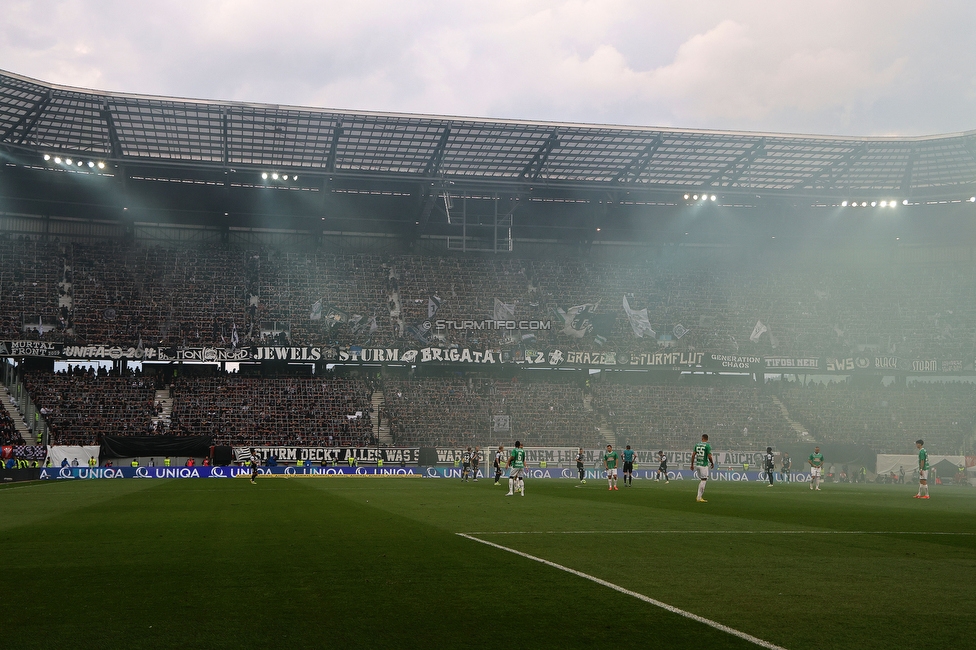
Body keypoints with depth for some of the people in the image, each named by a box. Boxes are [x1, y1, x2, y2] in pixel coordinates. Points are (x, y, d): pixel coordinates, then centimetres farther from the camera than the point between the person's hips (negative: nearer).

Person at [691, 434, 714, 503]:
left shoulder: (697, 445, 7)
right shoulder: (707, 446, -9)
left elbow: (693, 455, 6)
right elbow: (709, 457, -12)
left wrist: (692, 464, 14)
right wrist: (712, 463, 4)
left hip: (697, 464, 6)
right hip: (704, 465, -6)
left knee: (701, 480, 17)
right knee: (703, 480, -1)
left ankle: (699, 497, 15)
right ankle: (699, 498, -2)